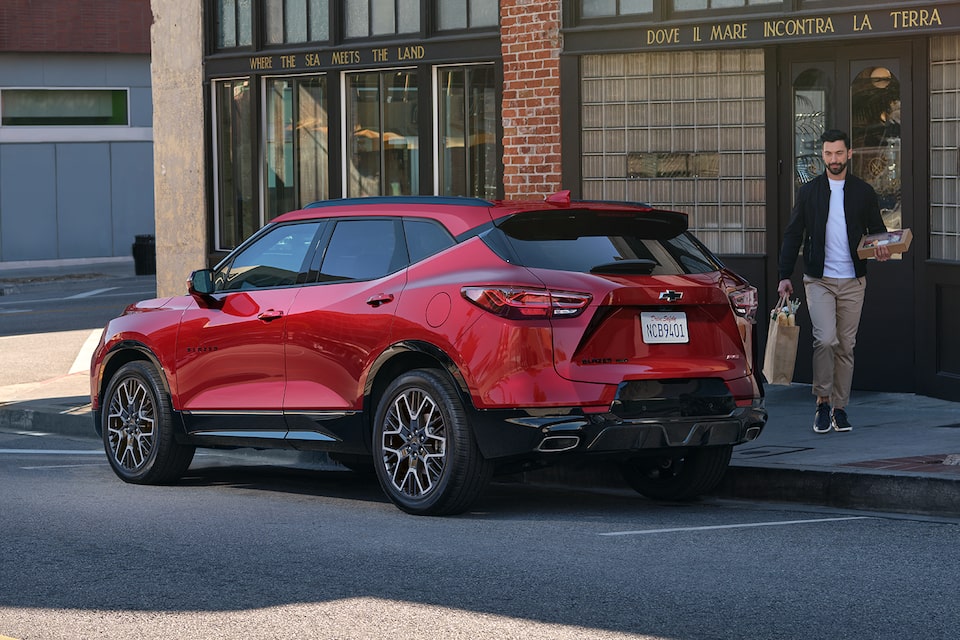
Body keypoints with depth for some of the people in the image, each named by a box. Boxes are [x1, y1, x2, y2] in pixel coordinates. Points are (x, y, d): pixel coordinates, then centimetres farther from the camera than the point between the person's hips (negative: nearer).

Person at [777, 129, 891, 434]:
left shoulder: (863, 192, 7)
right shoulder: (809, 191, 5)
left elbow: (877, 230, 12)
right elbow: (793, 235, 7)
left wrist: (882, 249, -12)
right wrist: (784, 275, 0)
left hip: (852, 282, 2)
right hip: (819, 280, -1)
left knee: (846, 346, 4)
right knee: (826, 339, -16)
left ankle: (839, 408, 13)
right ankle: (822, 403, -3)